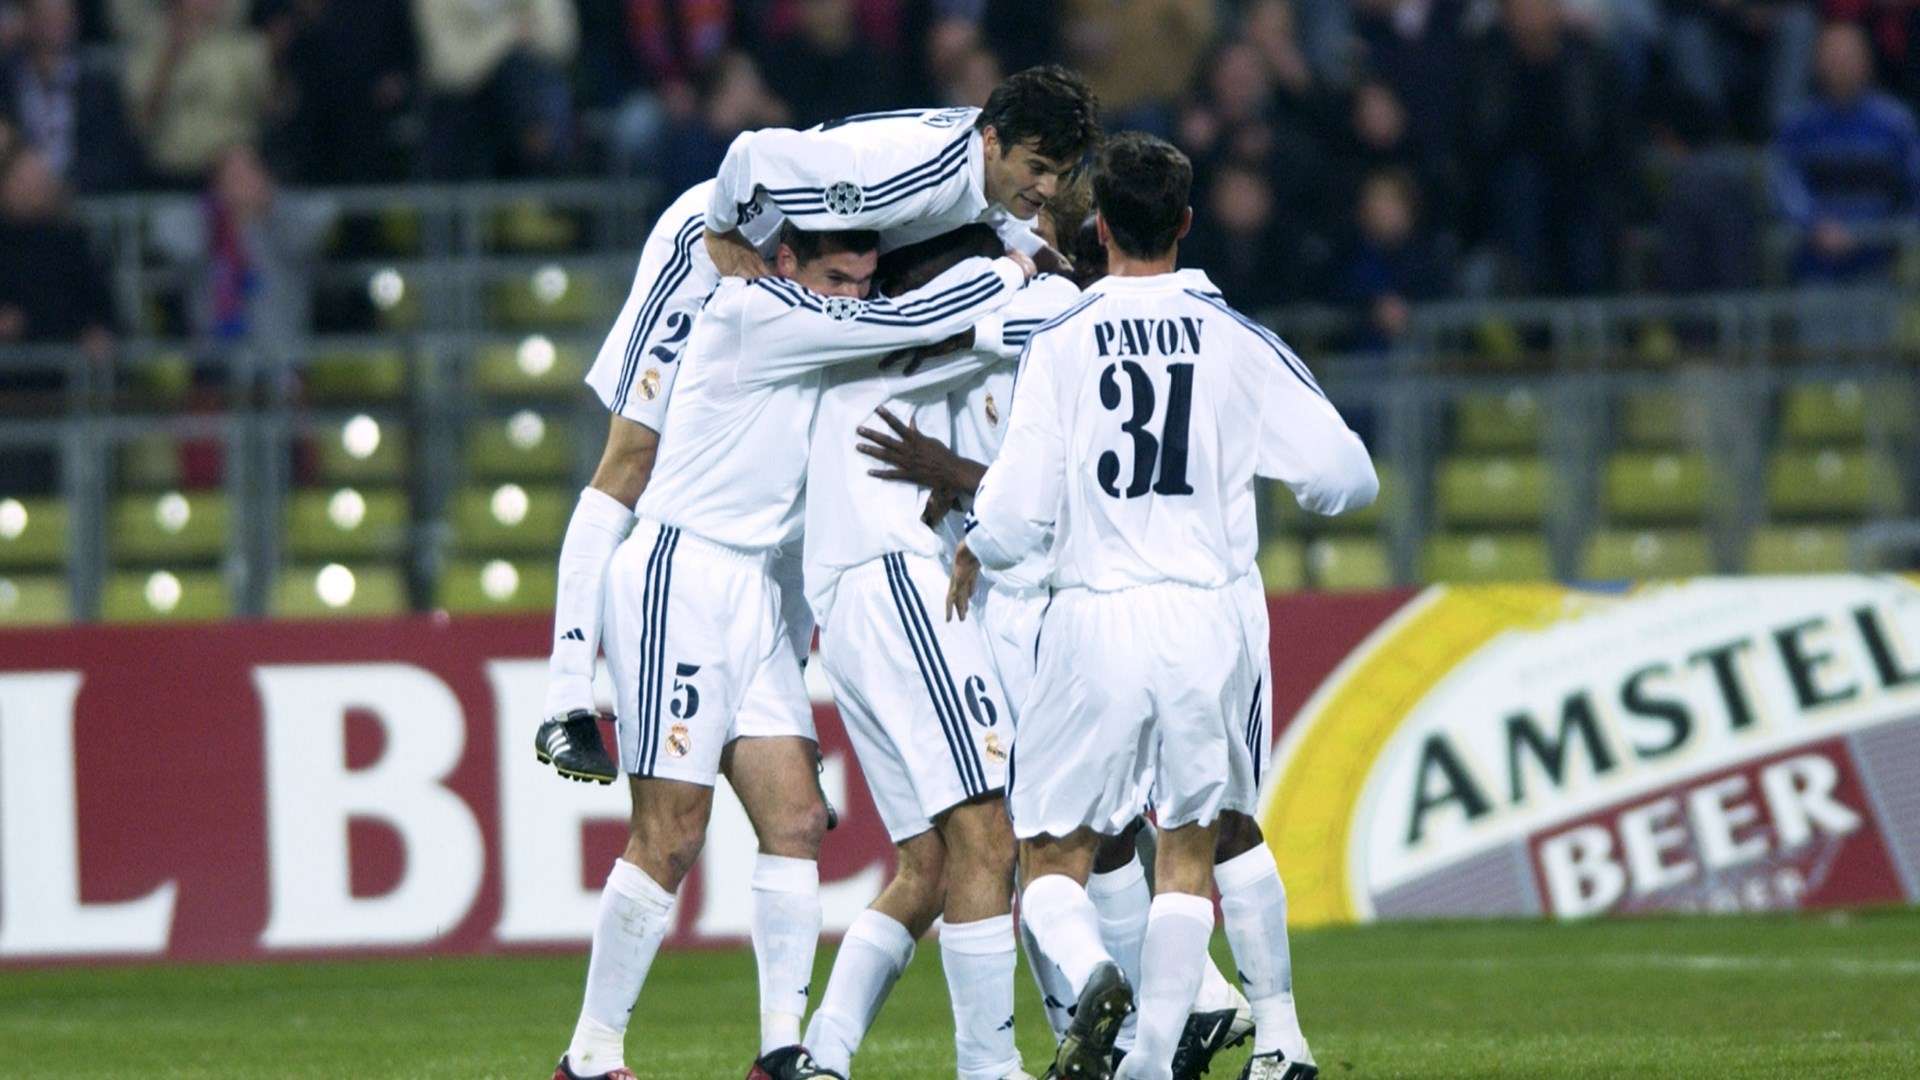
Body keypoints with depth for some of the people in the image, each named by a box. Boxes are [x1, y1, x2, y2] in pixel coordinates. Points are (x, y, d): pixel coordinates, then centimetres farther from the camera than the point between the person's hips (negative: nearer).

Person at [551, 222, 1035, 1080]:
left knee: (795, 821, 0)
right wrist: (1013, 270, -4)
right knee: (669, 839, -8)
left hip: (753, 591, 9)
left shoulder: (811, 334, 12)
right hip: (677, 579, -9)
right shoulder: (754, 313, -14)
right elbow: (910, 324, -18)